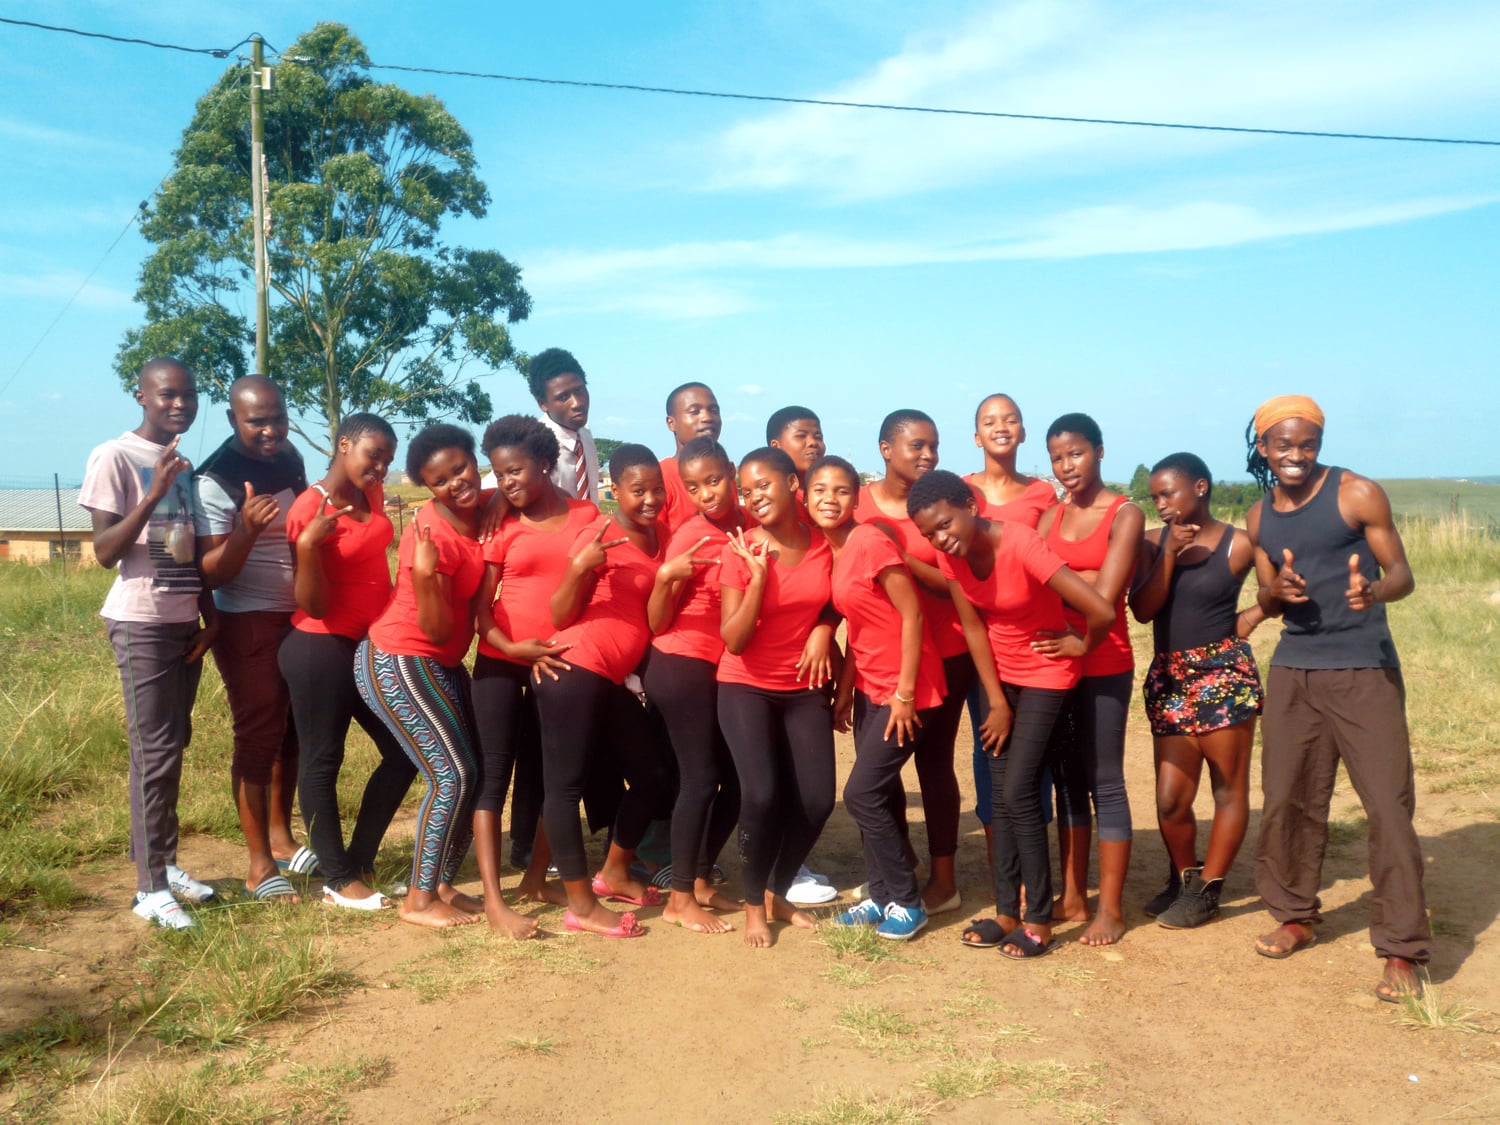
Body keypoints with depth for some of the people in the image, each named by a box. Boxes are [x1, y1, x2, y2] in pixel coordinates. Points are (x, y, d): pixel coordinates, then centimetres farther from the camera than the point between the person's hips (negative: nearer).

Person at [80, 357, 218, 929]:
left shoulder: (184, 463, 12)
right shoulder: (113, 457, -10)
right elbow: (106, 552, -15)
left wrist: (212, 616, 7)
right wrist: (153, 495, -25)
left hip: (185, 622, 7)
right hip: (141, 623, -7)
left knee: (174, 747, 11)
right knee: (154, 753, -7)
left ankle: (167, 863, 21)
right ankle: (151, 888, -1)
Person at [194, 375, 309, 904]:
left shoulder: (289, 459, 6)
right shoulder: (216, 481, -17)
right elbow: (211, 574, -22)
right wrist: (246, 530, -36)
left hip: (300, 618, 8)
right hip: (248, 624, -7)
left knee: (292, 732, 15)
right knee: (258, 736, -5)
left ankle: (281, 840, 29)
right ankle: (259, 865, 4)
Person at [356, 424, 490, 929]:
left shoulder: (486, 509, -1)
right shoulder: (432, 533, -23)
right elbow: (438, 629, -21)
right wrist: (424, 574, -36)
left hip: (442, 664, 8)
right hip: (398, 664, -8)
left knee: (471, 772, 8)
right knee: (451, 775, -9)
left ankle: (444, 885, 21)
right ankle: (419, 900, 4)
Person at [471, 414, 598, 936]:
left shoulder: (586, 517, 2)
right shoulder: (502, 524, 0)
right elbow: (480, 601, -3)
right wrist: (510, 645, -19)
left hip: (562, 659, 2)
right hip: (502, 661, -2)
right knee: (494, 771, -3)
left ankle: (536, 876, 24)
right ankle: (493, 901, -2)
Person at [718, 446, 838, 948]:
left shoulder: (825, 543, -7)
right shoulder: (740, 552, -14)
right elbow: (733, 640, -18)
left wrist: (824, 629, -8)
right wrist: (759, 576, -27)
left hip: (804, 688, 3)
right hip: (745, 687, -3)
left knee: (817, 799, -4)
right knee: (761, 794, -20)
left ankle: (777, 893, 23)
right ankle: (753, 905, 5)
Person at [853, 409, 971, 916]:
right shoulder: (858, 504, -1)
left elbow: (952, 585, -12)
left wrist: (900, 554, -24)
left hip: (942, 655, -3)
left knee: (933, 760, 3)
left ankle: (943, 879, 16)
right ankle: (901, 858, 32)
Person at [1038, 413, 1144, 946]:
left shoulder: (1125, 515, -5)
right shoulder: (1051, 517, 12)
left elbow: (1105, 594, -15)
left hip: (1103, 664, -5)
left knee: (1104, 783, -1)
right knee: (1066, 779, 11)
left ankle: (1111, 909, 8)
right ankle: (1072, 897, 21)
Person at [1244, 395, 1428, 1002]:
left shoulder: (1358, 494, -5)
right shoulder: (1259, 517, 10)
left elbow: (1403, 574, -5)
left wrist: (1375, 590, -29)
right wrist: (1277, 591, -9)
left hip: (1364, 673, -5)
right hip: (1292, 673, 5)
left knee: (1389, 806, -7)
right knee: (1287, 799, 10)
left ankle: (1401, 949, 1)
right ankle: (1295, 916, 28)